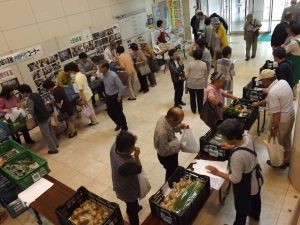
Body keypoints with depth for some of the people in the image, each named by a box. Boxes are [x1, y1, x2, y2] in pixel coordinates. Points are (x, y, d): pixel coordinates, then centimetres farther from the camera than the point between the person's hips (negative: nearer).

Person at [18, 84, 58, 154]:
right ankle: (55, 144, 38)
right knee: (50, 131, 23)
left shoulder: (29, 99, -21)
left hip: (41, 119, -9)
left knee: (46, 135, 5)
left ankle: (53, 149, 16)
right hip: (47, 115, 9)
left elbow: (31, 112, -25)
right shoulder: (36, 94, 4)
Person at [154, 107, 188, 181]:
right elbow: (163, 151, -30)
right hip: (167, 156, -8)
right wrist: (178, 145, -26)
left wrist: (179, 127, -13)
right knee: (172, 173, 19)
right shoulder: (163, 132, -42)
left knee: (173, 171, 32)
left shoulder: (164, 118, -18)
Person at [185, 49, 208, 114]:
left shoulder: (190, 63, -12)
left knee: (192, 97, 16)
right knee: (200, 98, 13)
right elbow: (206, 75, 2)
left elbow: (186, 74, -10)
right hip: (200, 84, 1)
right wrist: (206, 84, 13)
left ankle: (193, 110, 28)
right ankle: (200, 111, 25)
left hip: (191, 84, -1)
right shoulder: (204, 64, -6)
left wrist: (186, 83, 6)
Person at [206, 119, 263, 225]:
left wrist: (217, 173, -23)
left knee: (241, 208, 22)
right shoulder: (247, 136, -21)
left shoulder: (237, 156, -43)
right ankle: (255, 215, 66)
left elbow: (235, 179, -30)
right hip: (256, 178, 8)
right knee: (255, 198, 37)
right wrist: (232, 147, -2)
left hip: (246, 185, -8)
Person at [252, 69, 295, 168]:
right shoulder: (283, 82, -3)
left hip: (281, 120, -9)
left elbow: (276, 113, -29)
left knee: (277, 142, 15)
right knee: (287, 139, 27)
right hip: (290, 115, 9)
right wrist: (259, 103, 19)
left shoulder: (272, 92, -30)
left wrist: (274, 128, -19)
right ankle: (287, 159, 46)